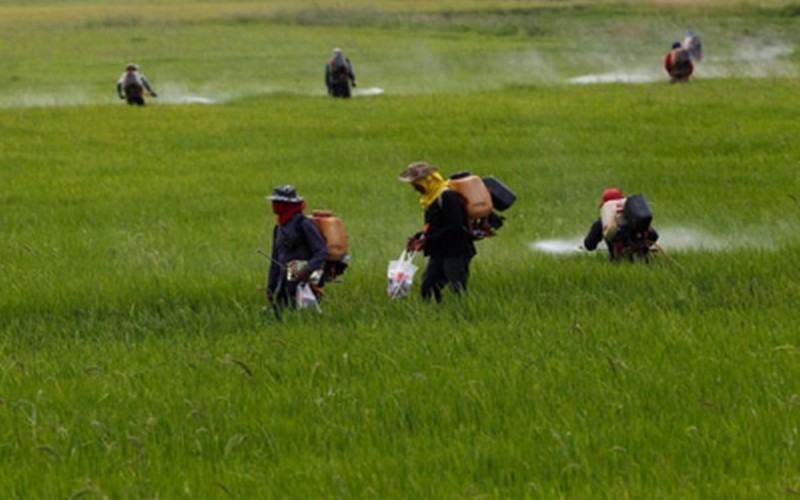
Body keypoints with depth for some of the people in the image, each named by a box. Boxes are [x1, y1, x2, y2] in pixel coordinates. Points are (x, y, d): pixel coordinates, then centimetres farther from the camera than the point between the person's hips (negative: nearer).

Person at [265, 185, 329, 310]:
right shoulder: (279, 228, 17)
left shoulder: (304, 224, -9)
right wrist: (270, 286, 19)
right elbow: (275, 260, 22)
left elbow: (322, 252, -15)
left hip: (303, 281, -8)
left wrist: (307, 270, -29)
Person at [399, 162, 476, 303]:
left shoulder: (447, 197, -17)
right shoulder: (432, 198, 14)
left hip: (455, 254, -10)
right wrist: (418, 238, 5)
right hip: (439, 254, 10)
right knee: (427, 288, 7)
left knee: (458, 291, -11)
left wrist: (426, 241, -20)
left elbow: (453, 229, -23)